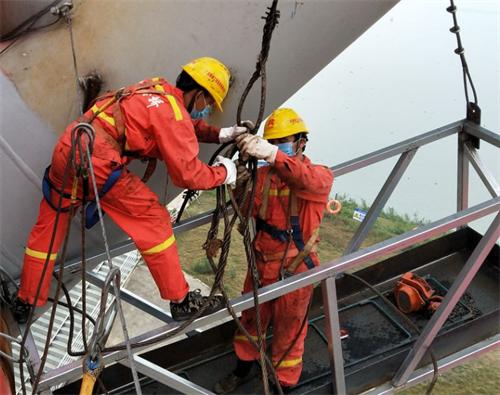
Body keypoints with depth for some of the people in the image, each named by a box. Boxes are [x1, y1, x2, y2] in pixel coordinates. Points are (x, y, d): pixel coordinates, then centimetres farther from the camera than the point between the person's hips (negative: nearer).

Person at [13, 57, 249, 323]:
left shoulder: (158, 90, 16)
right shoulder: (173, 112, -9)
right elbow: (187, 174, -10)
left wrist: (219, 134, 24)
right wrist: (223, 173, 4)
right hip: (96, 164, -9)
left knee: (48, 228, 20)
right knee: (154, 221, 1)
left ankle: (26, 302, 34)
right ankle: (182, 302, 7)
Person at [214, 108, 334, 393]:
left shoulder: (321, 175, -12)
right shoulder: (263, 174, 1)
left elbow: (308, 180, -37)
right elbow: (249, 211, -4)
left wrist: (271, 154, -53)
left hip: (294, 271, -4)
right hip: (261, 265, 4)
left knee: (288, 333, 13)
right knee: (250, 321, 23)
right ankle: (242, 370, 49)